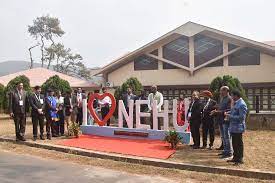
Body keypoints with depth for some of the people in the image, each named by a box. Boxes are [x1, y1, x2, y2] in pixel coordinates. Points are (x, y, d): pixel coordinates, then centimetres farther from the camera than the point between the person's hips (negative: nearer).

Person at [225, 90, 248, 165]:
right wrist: (228, 113, 7)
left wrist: (230, 116, -18)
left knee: (239, 144, 1)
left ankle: (240, 159, 12)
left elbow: (241, 117, -23)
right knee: (234, 143, 17)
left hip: (238, 128, -10)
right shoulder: (236, 103, 12)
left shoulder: (242, 104, -18)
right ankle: (235, 157, 29)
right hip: (233, 127, 10)